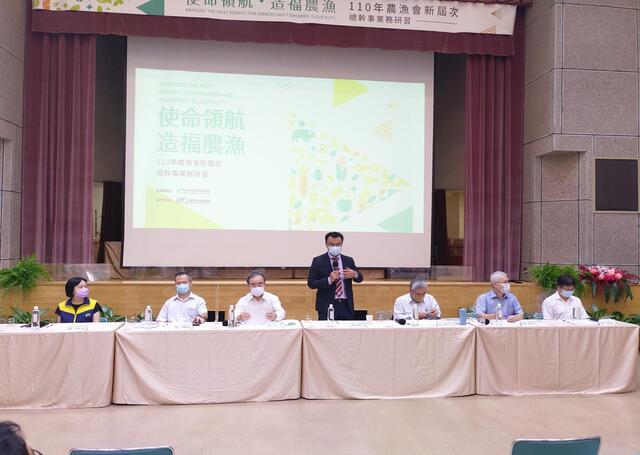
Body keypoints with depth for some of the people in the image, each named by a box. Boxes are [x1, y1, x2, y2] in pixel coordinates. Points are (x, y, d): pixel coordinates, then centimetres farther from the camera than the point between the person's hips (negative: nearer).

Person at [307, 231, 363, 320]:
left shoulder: (349, 260, 10)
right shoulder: (318, 261, 1)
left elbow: (359, 279, 17)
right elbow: (311, 283, -4)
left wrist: (355, 274, -7)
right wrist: (329, 280, -19)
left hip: (346, 305, 3)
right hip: (326, 306, -3)